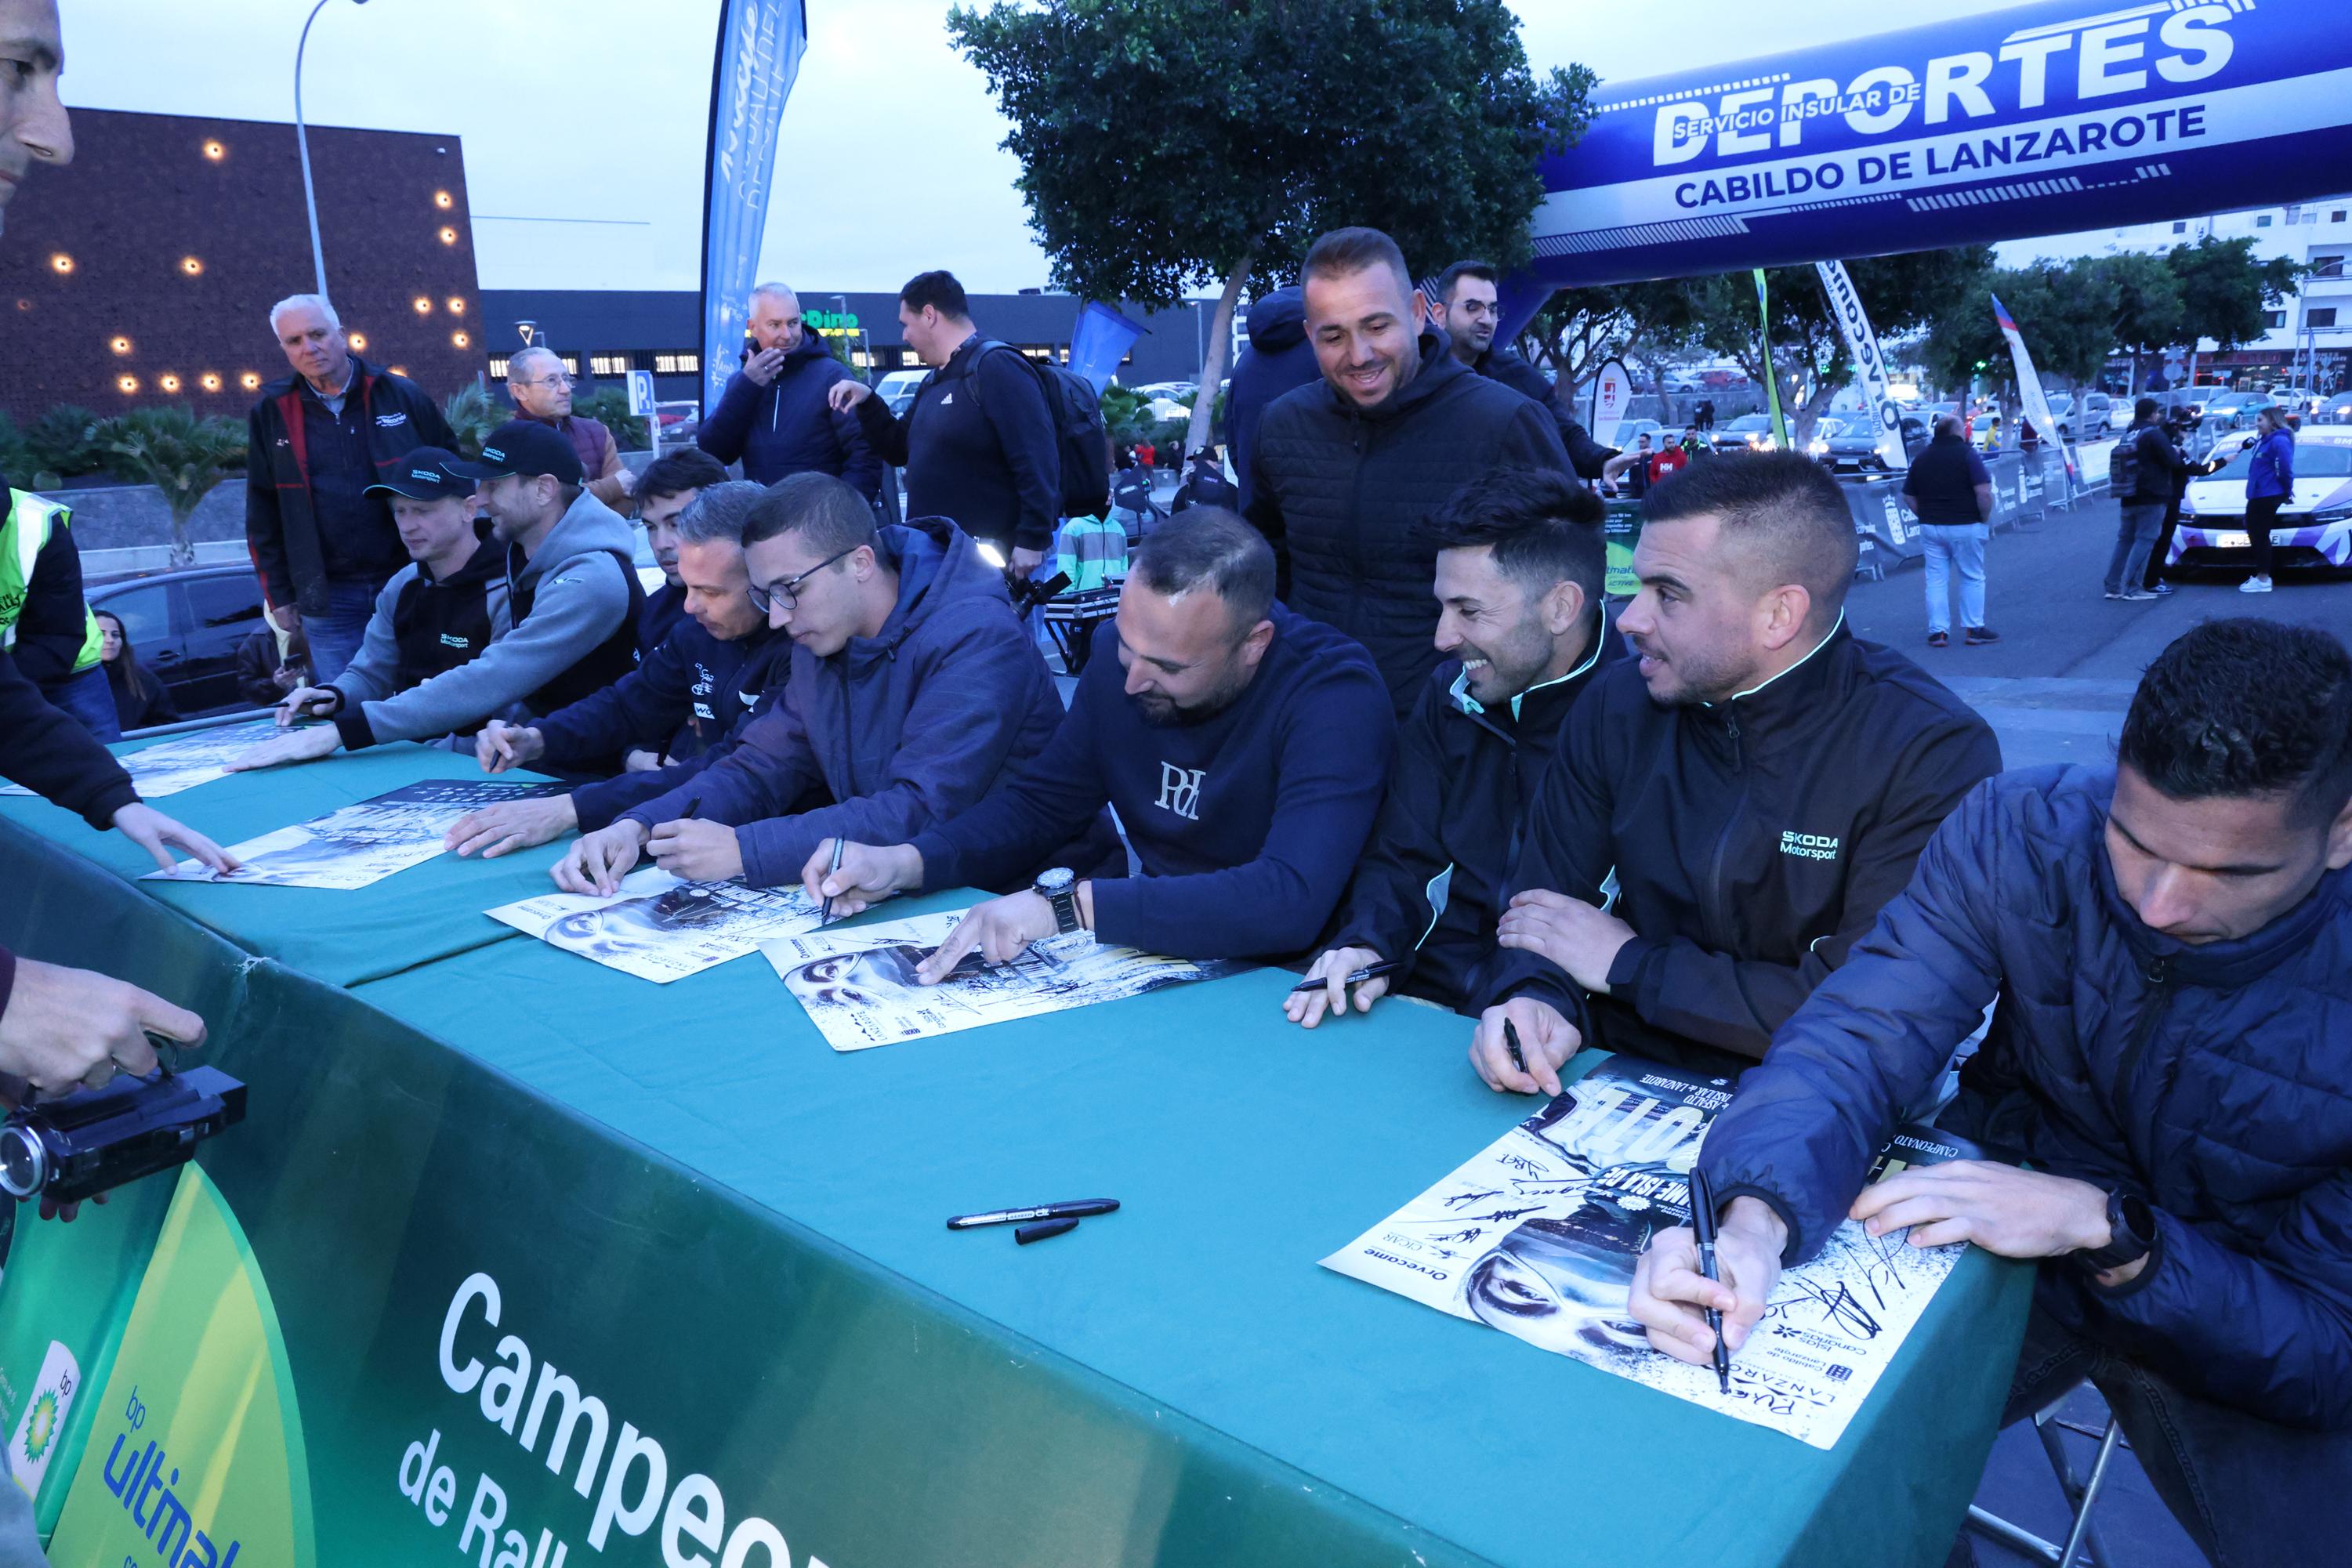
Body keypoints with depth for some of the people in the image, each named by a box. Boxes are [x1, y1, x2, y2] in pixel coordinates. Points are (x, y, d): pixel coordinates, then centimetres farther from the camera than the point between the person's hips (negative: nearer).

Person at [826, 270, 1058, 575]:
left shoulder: (995, 367, -13)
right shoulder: (933, 383, 17)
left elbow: (1037, 460, -21)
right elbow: (899, 449, 27)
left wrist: (1033, 540, -25)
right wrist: (866, 402, 11)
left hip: (989, 558, -9)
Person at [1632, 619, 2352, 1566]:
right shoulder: (2023, 833, -19)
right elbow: (1854, 1042, -23)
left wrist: (2106, 1227, -34)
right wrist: (1754, 1220, -42)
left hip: (2242, 1333, 0)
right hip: (1999, 1238, 1)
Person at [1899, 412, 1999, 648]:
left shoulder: (1921, 457, 7)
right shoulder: (1967, 454, -9)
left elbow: (1908, 497, 9)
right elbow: (1983, 492, -18)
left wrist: (1926, 517, 13)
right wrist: (1985, 519, -5)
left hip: (1930, 527, 4)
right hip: (1966, 527, -4)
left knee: (1936, 580, 7)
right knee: (1973, 578, 8)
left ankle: (1937, 631, 5)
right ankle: (1974, 628, 11)